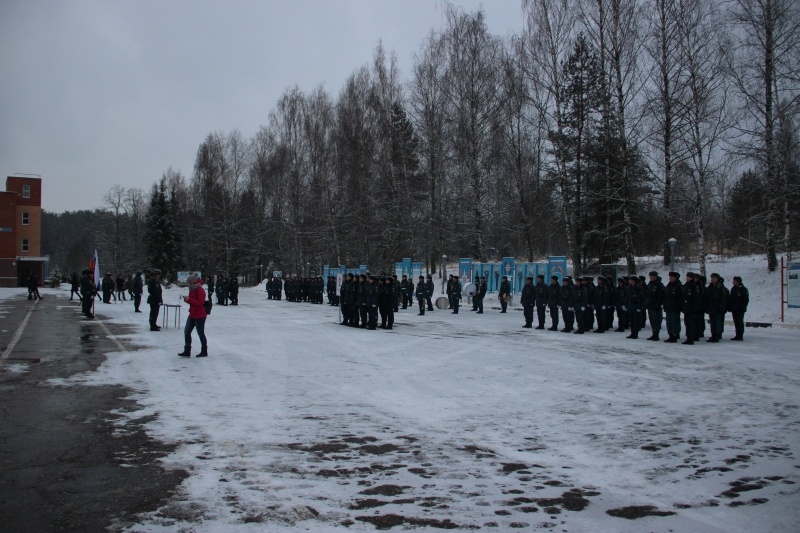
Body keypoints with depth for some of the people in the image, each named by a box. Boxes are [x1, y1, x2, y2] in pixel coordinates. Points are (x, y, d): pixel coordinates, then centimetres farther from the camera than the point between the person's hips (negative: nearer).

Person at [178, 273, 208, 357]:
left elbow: (200, 303, -23)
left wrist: (189, 299, -24)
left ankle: (204, 351, 13)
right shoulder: (192, 290, 12)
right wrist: (187, 299, -1)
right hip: (192, 315, 10)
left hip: (200, 316, -10)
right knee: (187, 331, 7)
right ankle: (187, 351, 12)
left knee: (200, 333, 1)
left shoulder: (200, 290, -17)